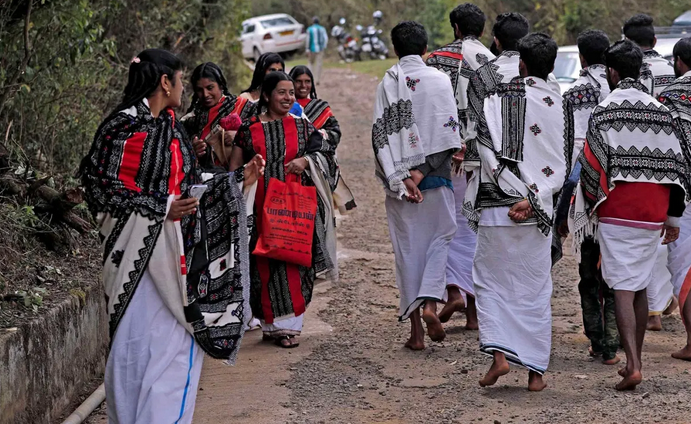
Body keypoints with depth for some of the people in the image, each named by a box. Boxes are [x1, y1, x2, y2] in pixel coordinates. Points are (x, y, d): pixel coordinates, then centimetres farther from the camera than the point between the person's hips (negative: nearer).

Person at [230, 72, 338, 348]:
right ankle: (272, 324, 8)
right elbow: (234, 168, 10)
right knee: (266, 263, -1)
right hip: (261, 207, -1)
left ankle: (289, 324, 3)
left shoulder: (302, 126, 9)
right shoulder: (249, 129, 6)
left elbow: (325, 154, 12)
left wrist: (306, 161, -7)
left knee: (293, 261, -3)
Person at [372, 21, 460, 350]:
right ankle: (430, 302, -10)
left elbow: (379, 134, -8)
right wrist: (423, 170, -11)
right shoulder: (440, 80, -2)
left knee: (407, 248, 7)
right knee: (439, 238, 14)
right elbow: (449, 132, -8)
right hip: (436, 176, -1)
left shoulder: (387, 84, -2)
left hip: (399, 177, 1)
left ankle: (415, 329, 8)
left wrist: (399, 178, -10)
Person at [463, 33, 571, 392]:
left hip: (496, 206, -2)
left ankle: (499, 353, -7)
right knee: (535, 287, 10)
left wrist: (518, 194, -13)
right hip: (538, 212, 2)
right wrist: (532, 199, -11)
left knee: (491, 281, 11)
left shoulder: (499, 98, -4)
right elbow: (562, 166, -4)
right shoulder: (560, 106, 3)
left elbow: (490, 150, -16)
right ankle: (535, 370, 11)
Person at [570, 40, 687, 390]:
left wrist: (590, 205, 5)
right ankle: (635, 360, 24)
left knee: (622, 288, -7)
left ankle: (633, 366, -19)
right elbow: (675, 164, 8)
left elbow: (593, 164, -9)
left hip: (617, 211, -4)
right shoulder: (661, 112, 6)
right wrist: (673, 217, 15)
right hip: (653, 213, 4)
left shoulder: (604, 112, -6)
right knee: (640, 286, 16)